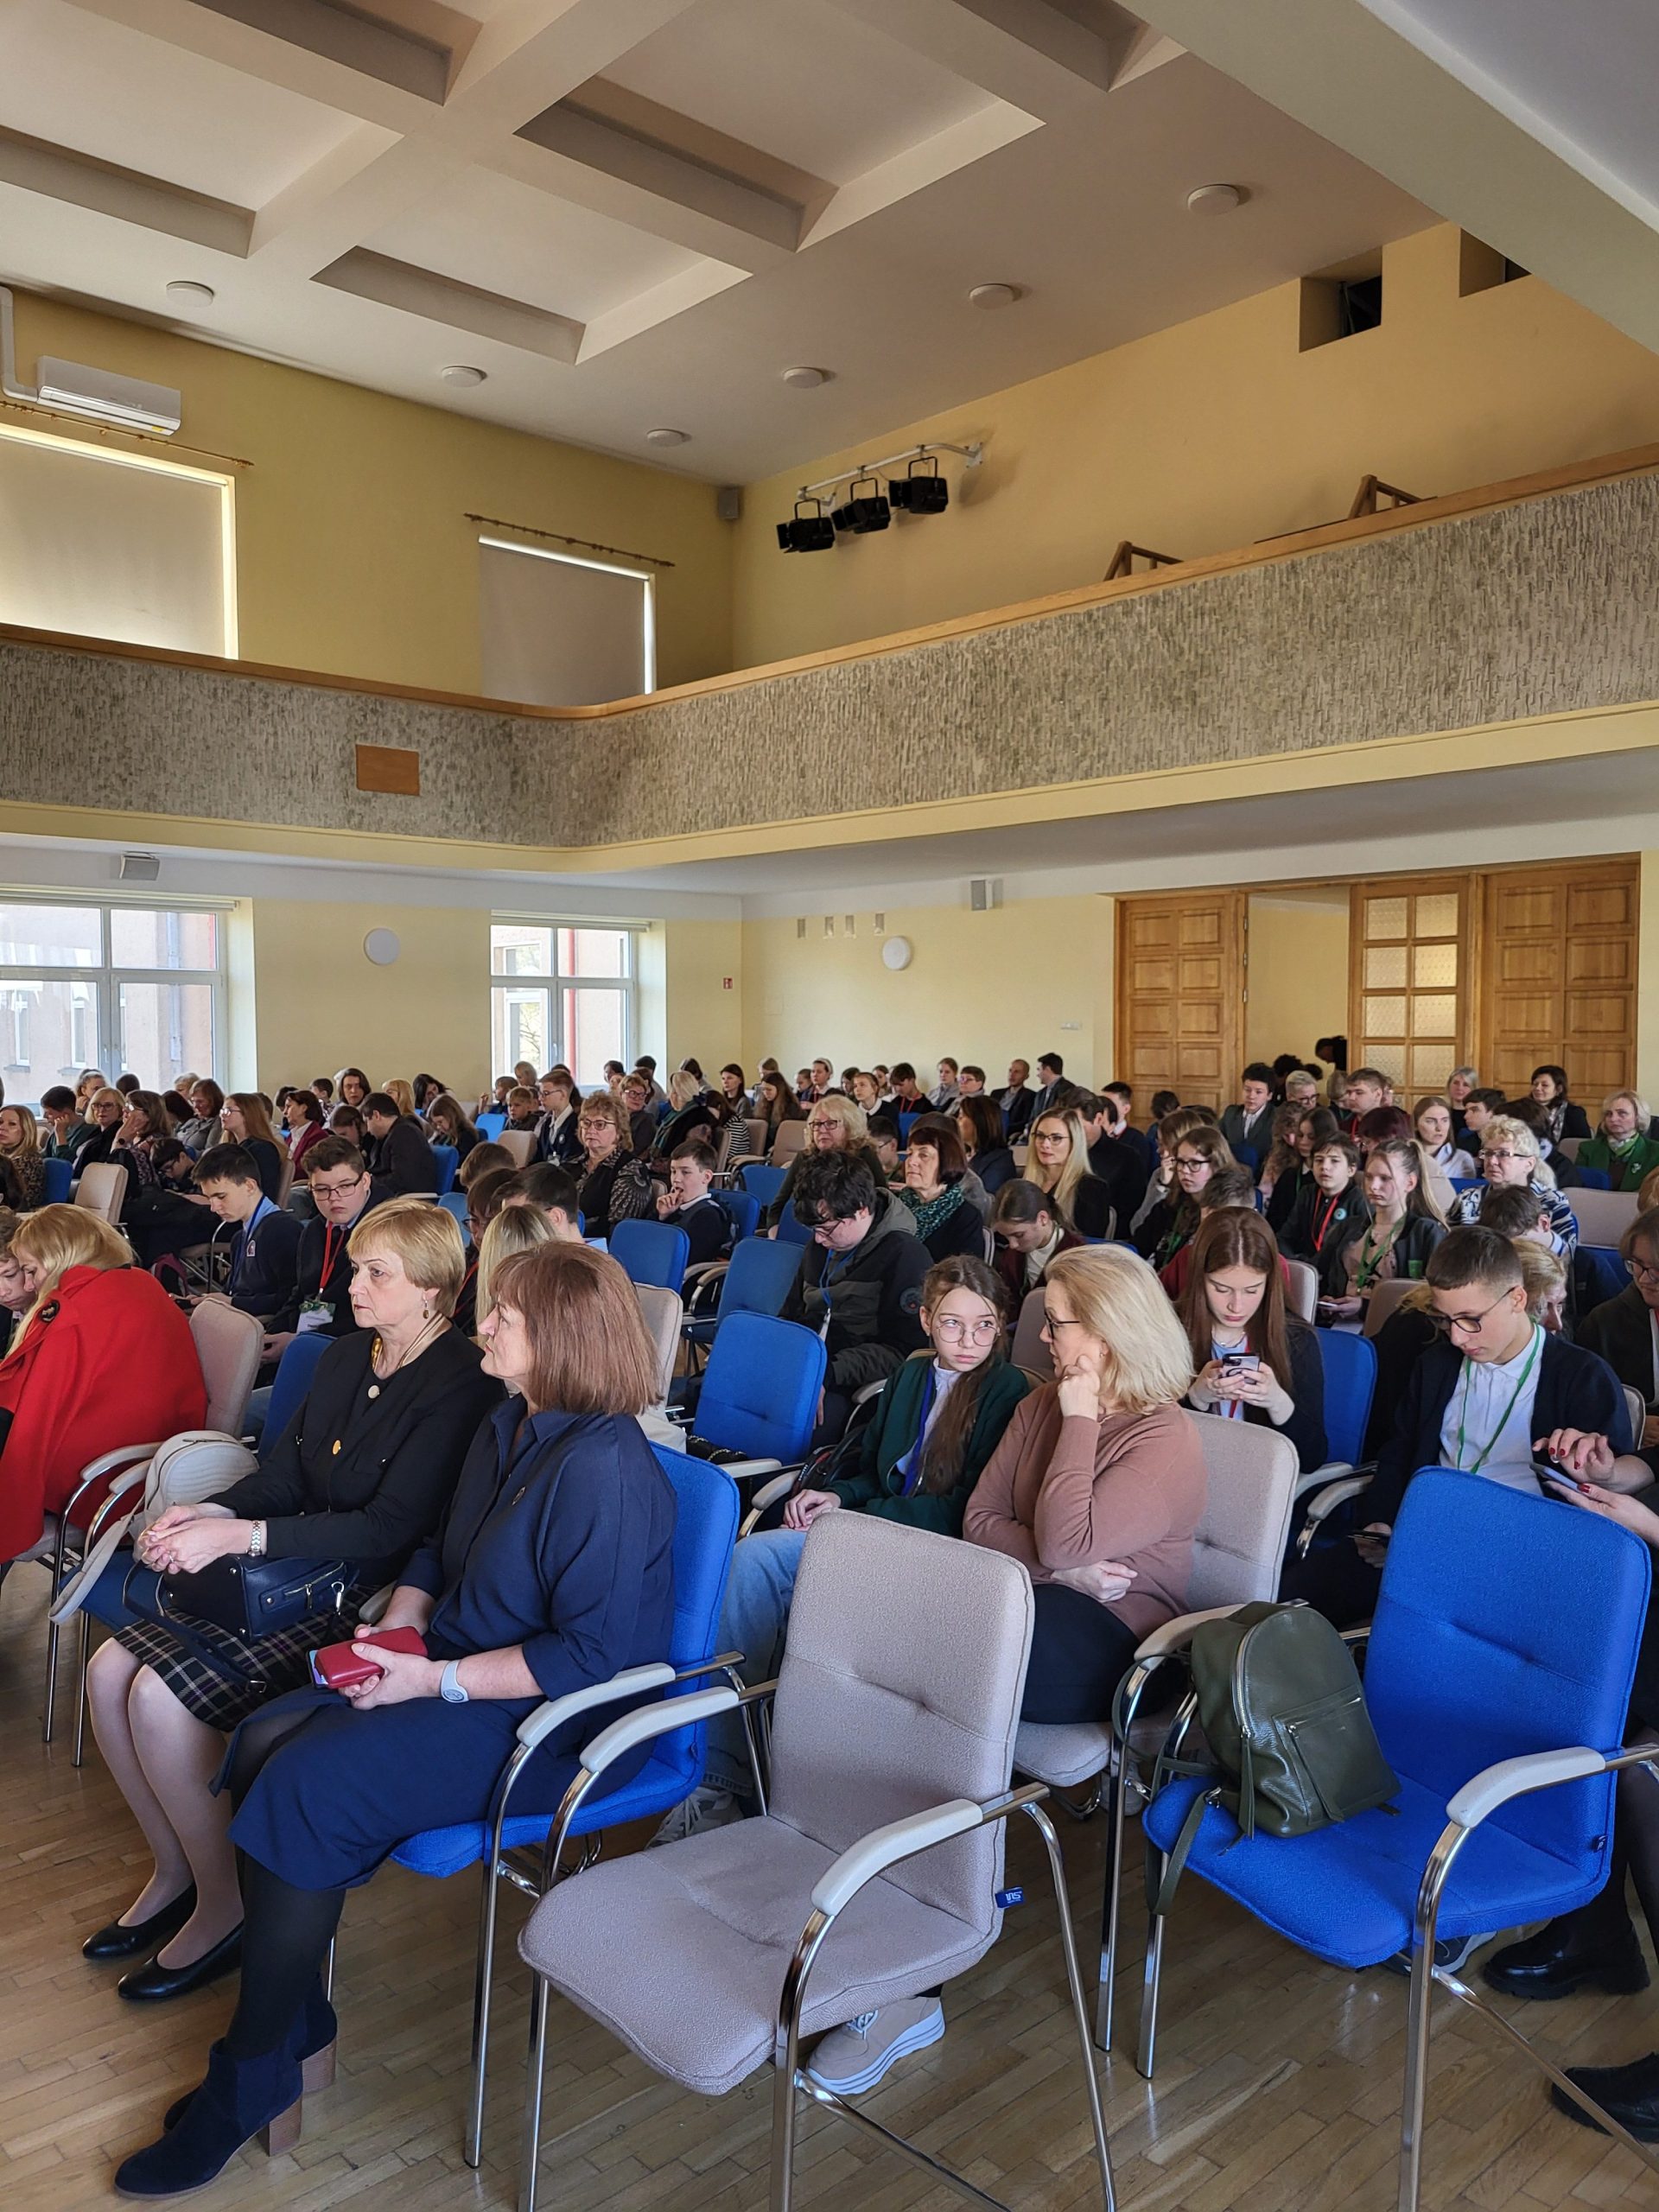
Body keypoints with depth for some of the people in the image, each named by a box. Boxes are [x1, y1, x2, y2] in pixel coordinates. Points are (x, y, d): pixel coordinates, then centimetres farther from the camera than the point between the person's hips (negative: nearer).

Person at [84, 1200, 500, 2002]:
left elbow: (389, 1526, -22)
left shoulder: (461, 1386, -16)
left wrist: (238, 1535, -23)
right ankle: (174, 1872, 16)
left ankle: (226, 1905, 3)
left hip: (371, 1603, -8)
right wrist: (200, 1514, -6)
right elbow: (280, 1475, 13)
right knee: (110, 1671, -3)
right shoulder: (344, 1357, 11)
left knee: (161, 1697, -18)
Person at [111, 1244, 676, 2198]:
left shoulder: (605, 1469, -23)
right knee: (265, 1742, -7)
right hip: (452, 1675, 9)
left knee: (309, 1788, -20)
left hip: (550, 1724, -9)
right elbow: (439, 1554, 19)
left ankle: (256, 2072, 1)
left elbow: (590, 1655, -25)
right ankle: (294, 2006, 8)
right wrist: (393, 1629, 0)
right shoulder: (509, 1429, 7)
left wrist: (437, 1681, -21)